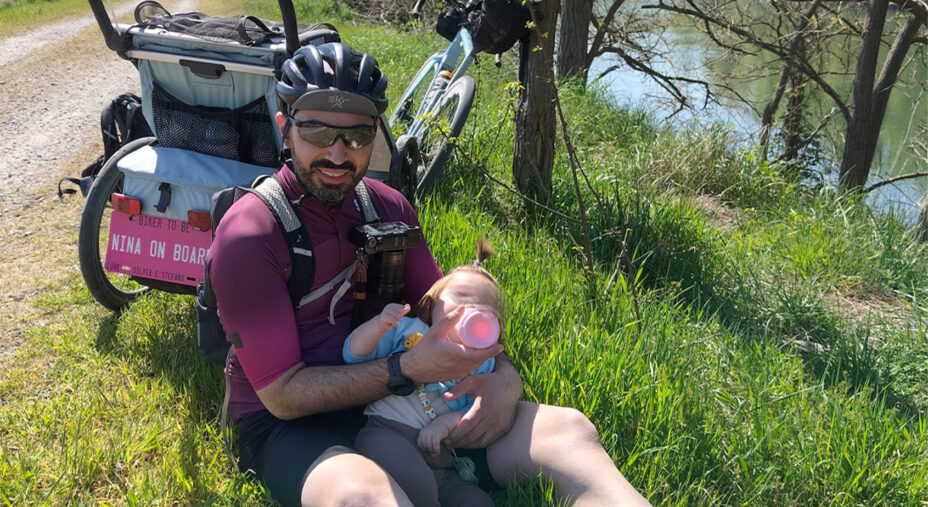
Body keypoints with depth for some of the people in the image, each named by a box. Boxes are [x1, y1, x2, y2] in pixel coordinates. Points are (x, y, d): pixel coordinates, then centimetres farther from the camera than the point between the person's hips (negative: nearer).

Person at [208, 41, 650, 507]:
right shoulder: (248, 233, -14)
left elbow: (446, 309, 11)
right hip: (287, 424, -4)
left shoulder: (387, 206, 4)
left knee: (569, 431, -13)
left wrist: (504, 376, -10)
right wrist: (408, 370, -26)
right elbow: (281, 394, -14)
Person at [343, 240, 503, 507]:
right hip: (387, 431, -2)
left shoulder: (483, 362, 20)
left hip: (442, 458, 2)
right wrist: (379, 325, -5)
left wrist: (449, 420, -13)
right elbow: (353, 355, 13)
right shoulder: (407, 329, 18)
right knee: (416, 484, -33)